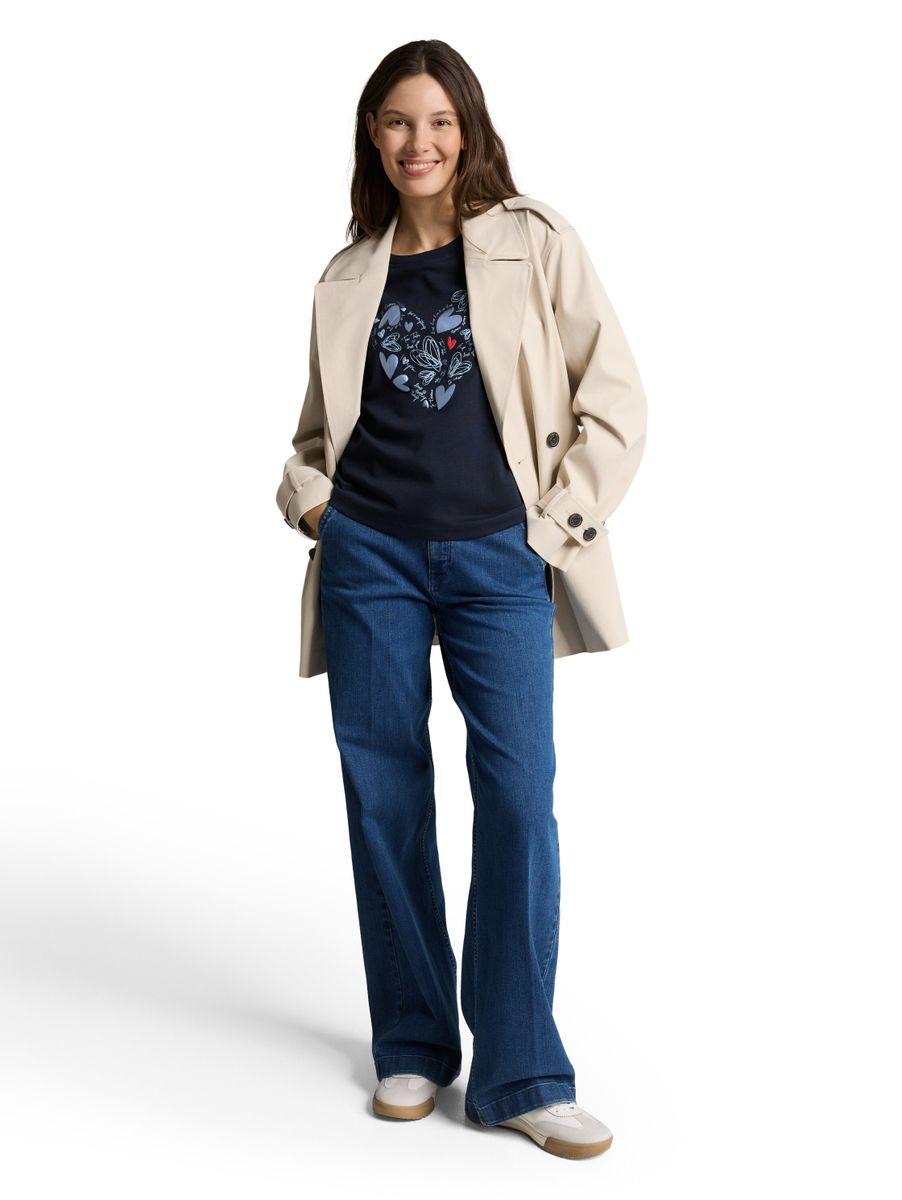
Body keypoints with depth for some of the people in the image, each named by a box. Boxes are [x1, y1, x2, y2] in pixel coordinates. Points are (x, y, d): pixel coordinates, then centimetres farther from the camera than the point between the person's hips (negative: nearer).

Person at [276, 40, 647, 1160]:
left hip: (499, 560, -3)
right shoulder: (349, 274, 13)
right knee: (384, 795, 6)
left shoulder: (535, 243, 4)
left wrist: (564, 517, -4)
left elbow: (613, 395, 3)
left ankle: (520, 1076, 1)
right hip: (371, 556, 3)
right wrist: (307, 494, 5)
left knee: (518, 797, -8)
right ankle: (413, 1045, 21)